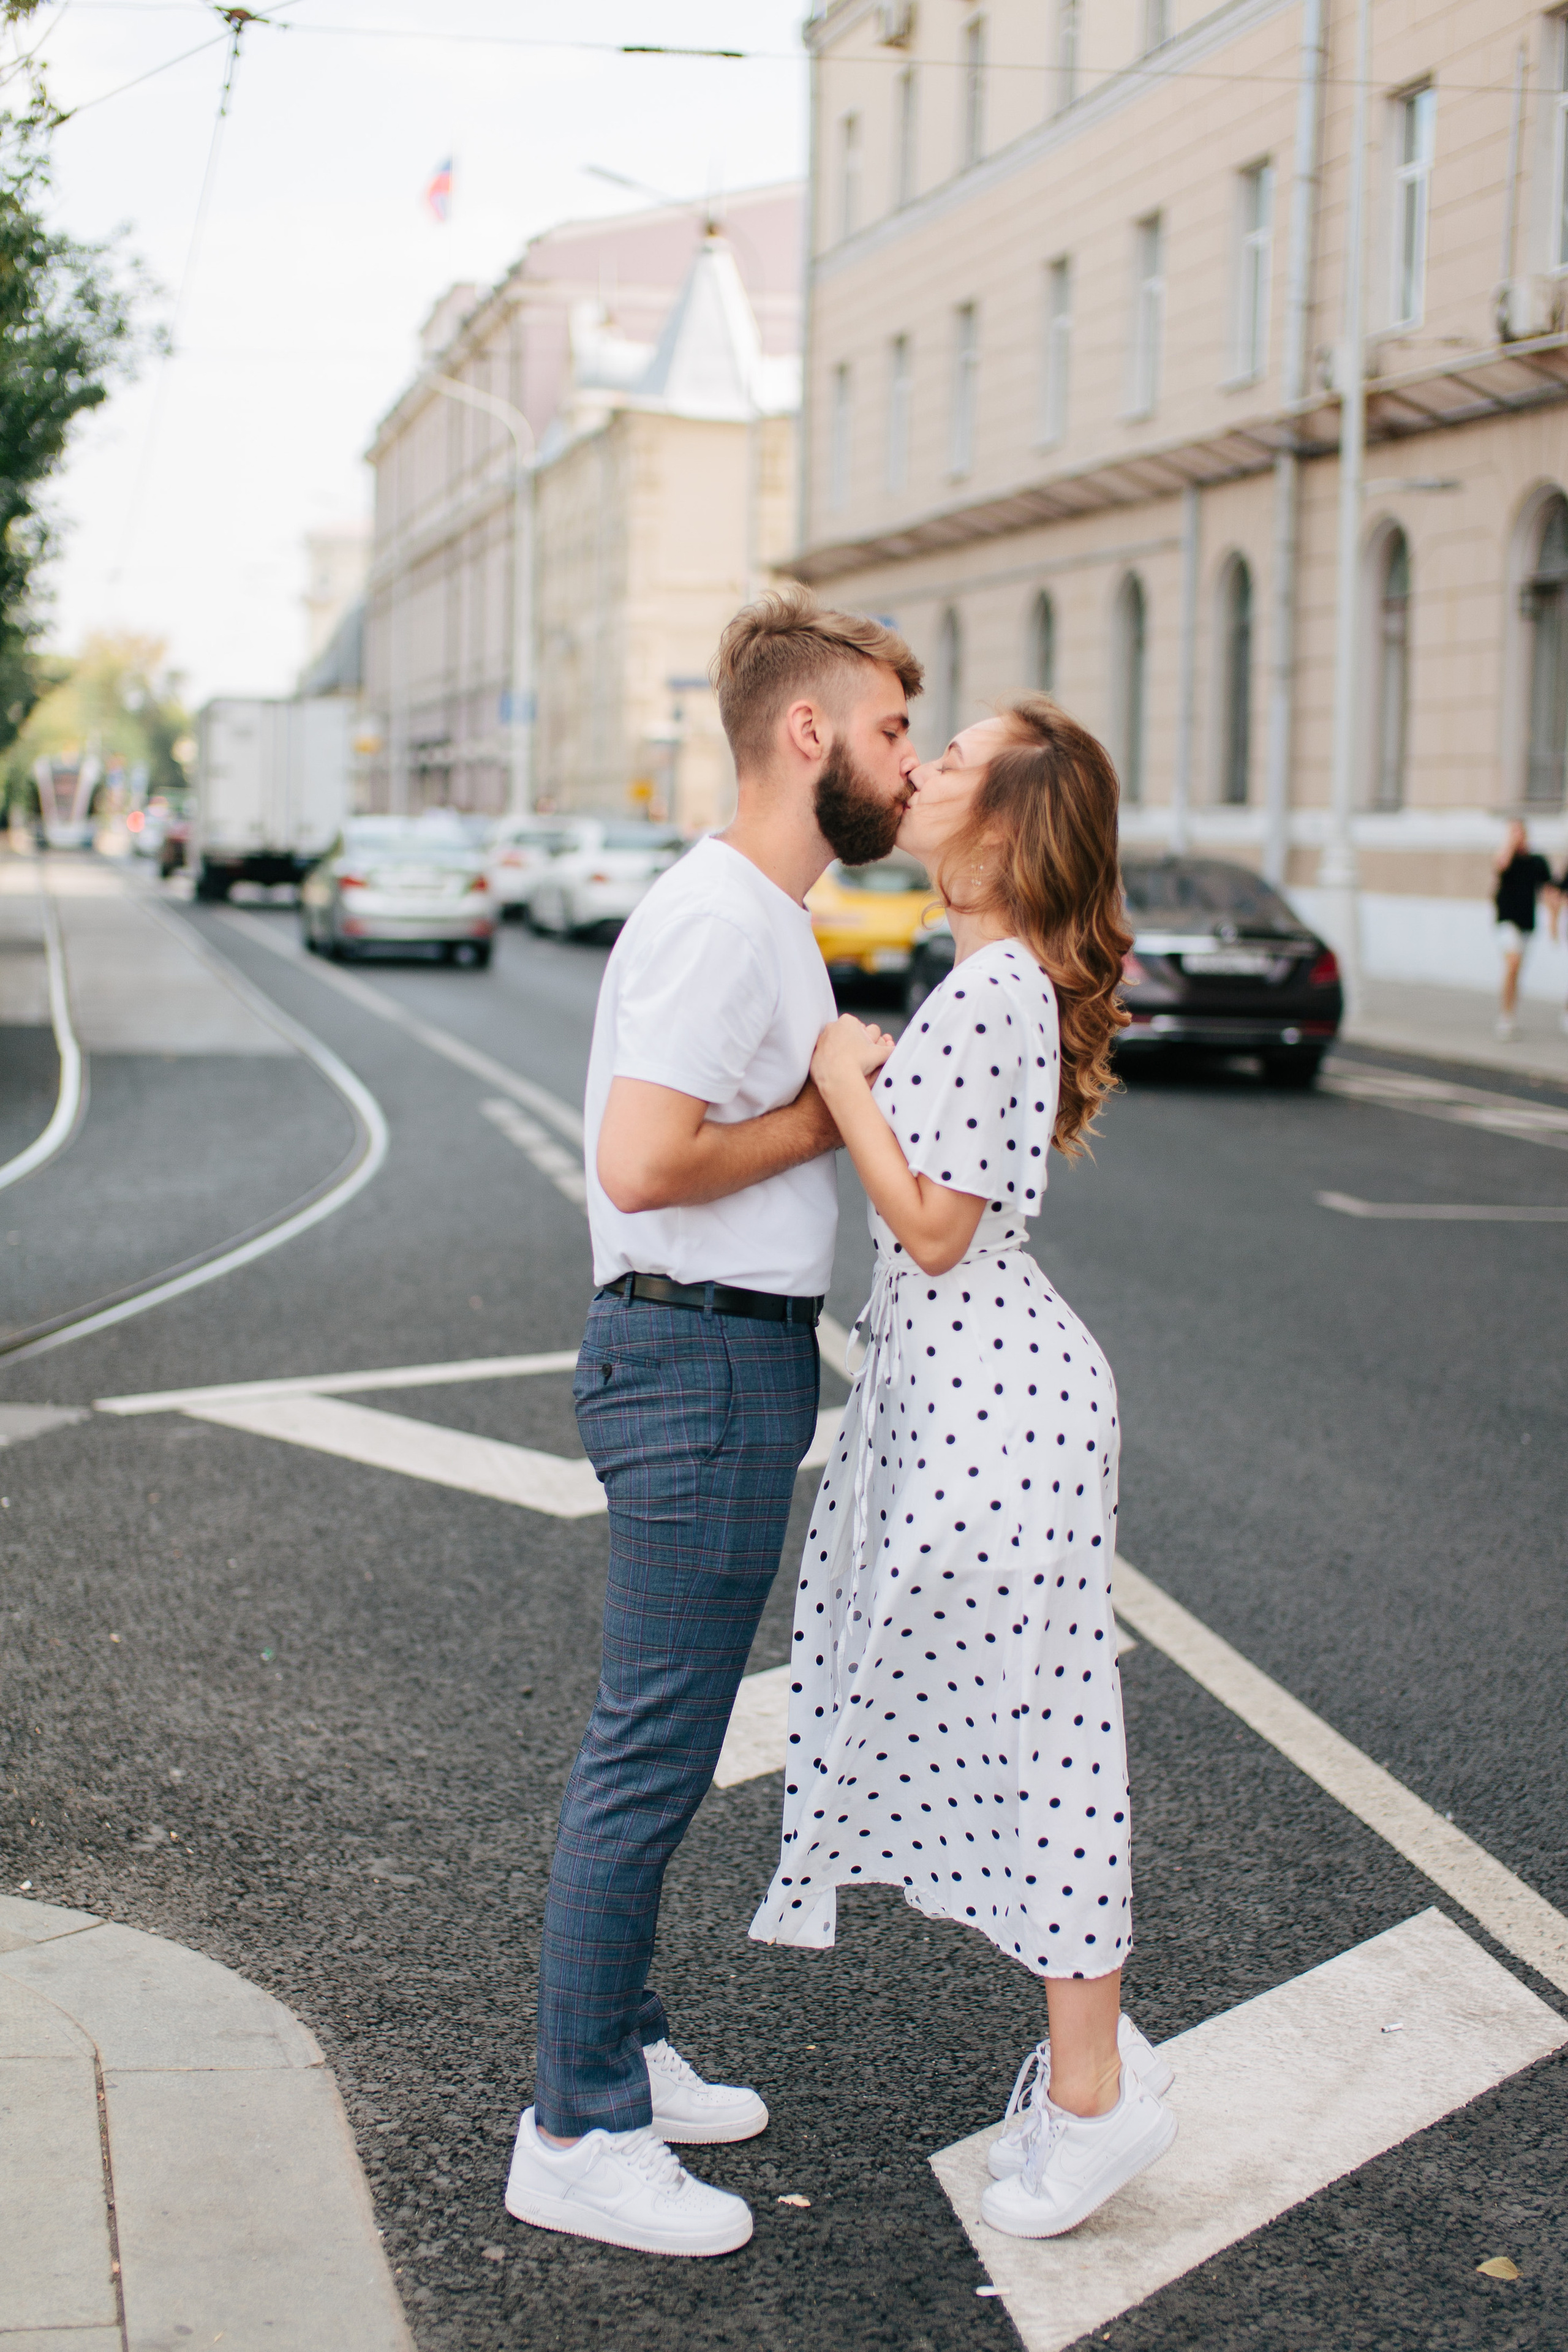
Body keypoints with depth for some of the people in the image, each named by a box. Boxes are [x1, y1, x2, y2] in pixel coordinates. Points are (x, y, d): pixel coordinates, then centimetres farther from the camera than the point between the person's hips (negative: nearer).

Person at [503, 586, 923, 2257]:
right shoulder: (721, 918, -18)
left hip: (734, 1354, 11)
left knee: (657, 1744, 18)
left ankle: (620, 2052, 31)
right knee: (651, 1755, -3)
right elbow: (643, 1162, -26)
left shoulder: (762, 913, 16)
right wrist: (831, 1114, -14)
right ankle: (577, 2136, 6)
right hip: (702, 1363, -11)